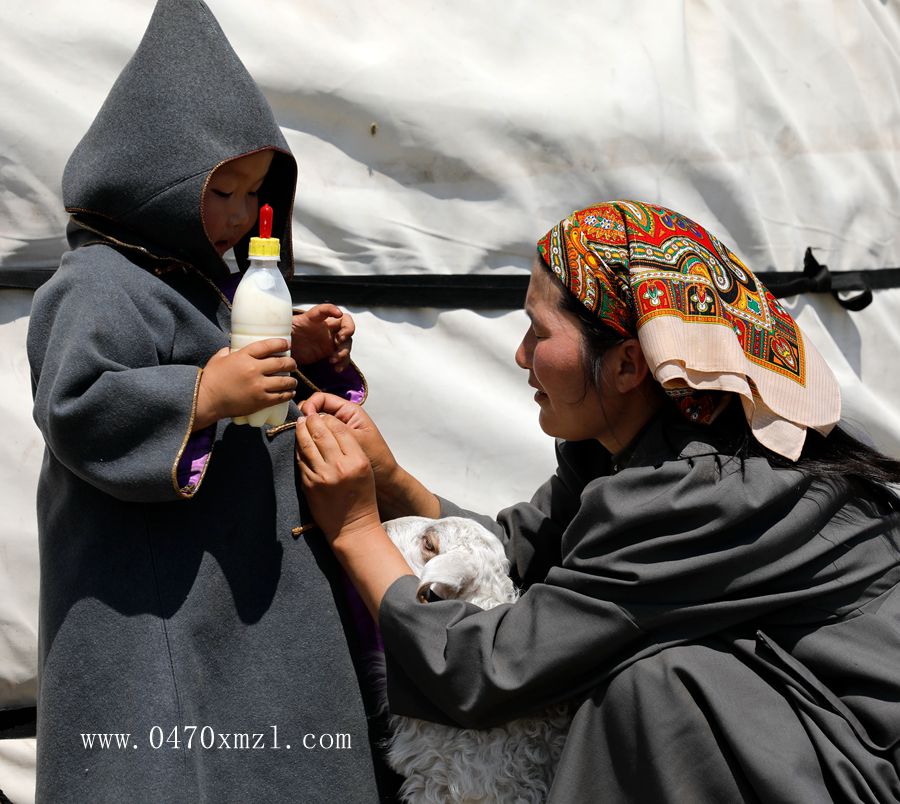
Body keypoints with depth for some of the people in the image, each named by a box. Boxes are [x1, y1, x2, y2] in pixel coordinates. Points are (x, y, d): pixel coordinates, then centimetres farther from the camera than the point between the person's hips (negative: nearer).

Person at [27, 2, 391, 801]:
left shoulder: (208, 280, 18)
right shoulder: (100, 287, -12)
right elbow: (75, 409, -24)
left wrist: (306, 359, 6)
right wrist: (204, 397, -30)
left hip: (254, 587, 10)